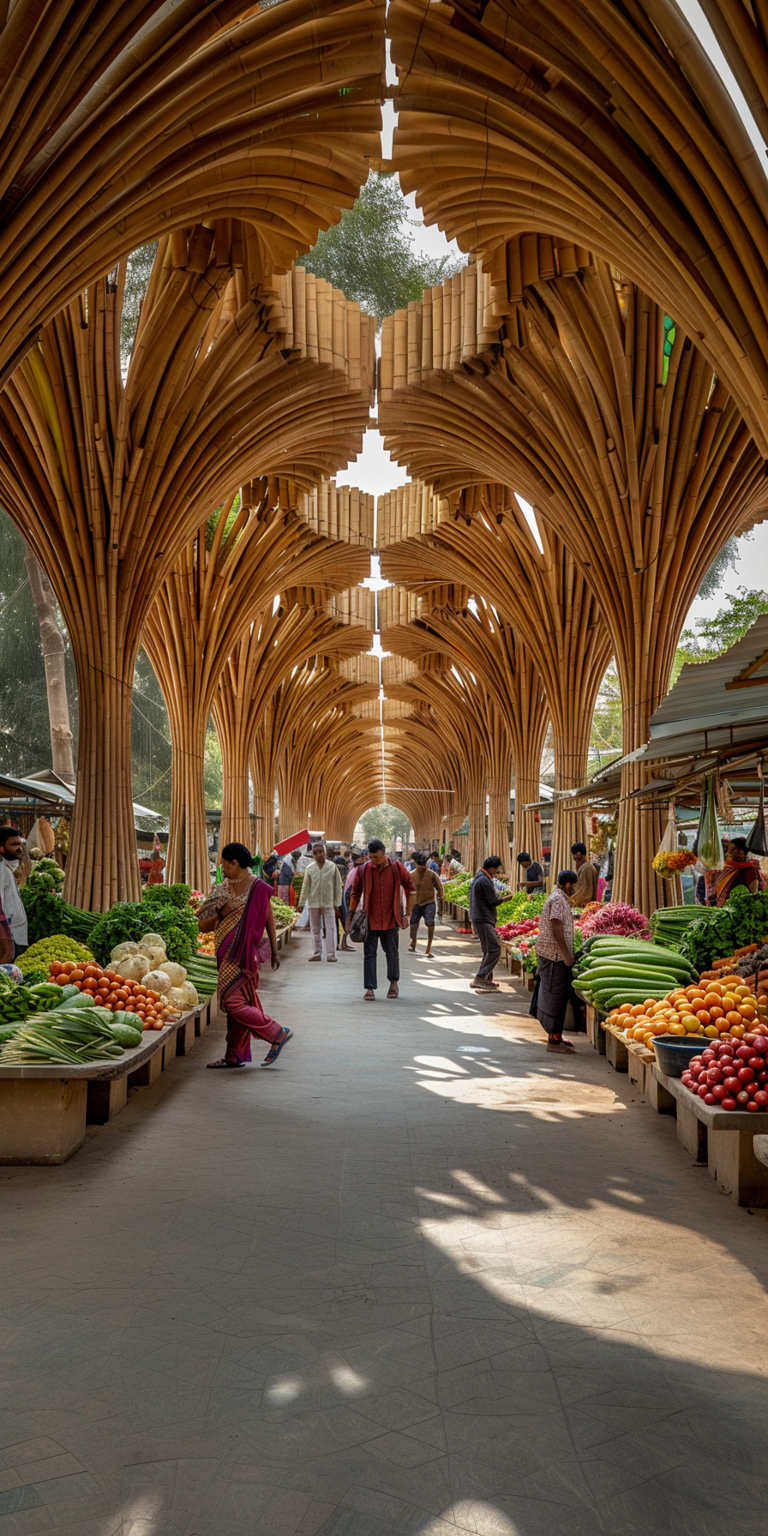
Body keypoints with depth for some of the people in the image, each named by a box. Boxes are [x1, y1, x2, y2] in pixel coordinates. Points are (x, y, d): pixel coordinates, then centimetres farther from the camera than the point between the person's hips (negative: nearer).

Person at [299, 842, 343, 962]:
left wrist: (337, 903, 0)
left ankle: (331, 954, 2)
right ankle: (317, 953, 18)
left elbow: (337, 886, 1)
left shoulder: (332, 867, -3)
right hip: (313, 903, 2)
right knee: (315, 929, 9)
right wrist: (301, 903, 5)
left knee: (330, 928, -3)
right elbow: (305, 887, 6)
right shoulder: (310, 868, 1)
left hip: (328, 903, -2)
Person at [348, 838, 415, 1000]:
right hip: (370, 919, 0)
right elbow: (355, 893, 8)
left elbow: (410, 889, 4)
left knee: (392, 953, 12)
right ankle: (370, 988, 0)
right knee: (369, 953, -3)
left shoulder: (397, 868, -4)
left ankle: (394, 982, 32)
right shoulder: (363, 869, -3)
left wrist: (407, 914, 1)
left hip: (391, 919, 0)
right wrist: (351, 914, 3)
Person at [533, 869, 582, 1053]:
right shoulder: (559, 900, -15)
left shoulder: (558, 898, 17)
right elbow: (557, 927, -22)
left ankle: (555, 1037, 22)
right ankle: (554, 1040, -1)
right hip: (555, 954, -10)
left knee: (554, 995, 15)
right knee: (555, 995, -5)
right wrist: (567, 954, -21)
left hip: (548, 953, 10)